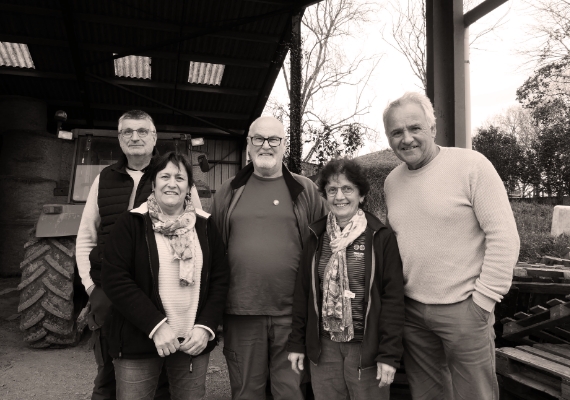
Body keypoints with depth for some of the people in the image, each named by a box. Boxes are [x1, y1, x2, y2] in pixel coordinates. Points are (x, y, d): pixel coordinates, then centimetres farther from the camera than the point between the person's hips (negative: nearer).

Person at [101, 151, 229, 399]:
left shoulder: (204, 225, 4)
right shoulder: (131, 223, -4)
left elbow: (220, 279, 4)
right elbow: (114, 279, -11)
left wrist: (206, 327, -7)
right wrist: (155, 325, -18)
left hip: (193, 342, 3)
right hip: (139, 342, -2)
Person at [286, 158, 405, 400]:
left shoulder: (381, 238, -7)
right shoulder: (316, 237, 4)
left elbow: (393, 297, -8)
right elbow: (302, 291, 7)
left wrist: (389, 353, -10)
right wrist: (297, 343, 6)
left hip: (366, 348, -3)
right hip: (323, 346, 3)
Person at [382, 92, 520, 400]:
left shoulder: (471, 165, -11)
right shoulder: (391, 181, 6)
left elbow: (504, 236, -13)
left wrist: (482, 300, -13)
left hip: (463, 309, -5)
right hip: (411, 311, 5)